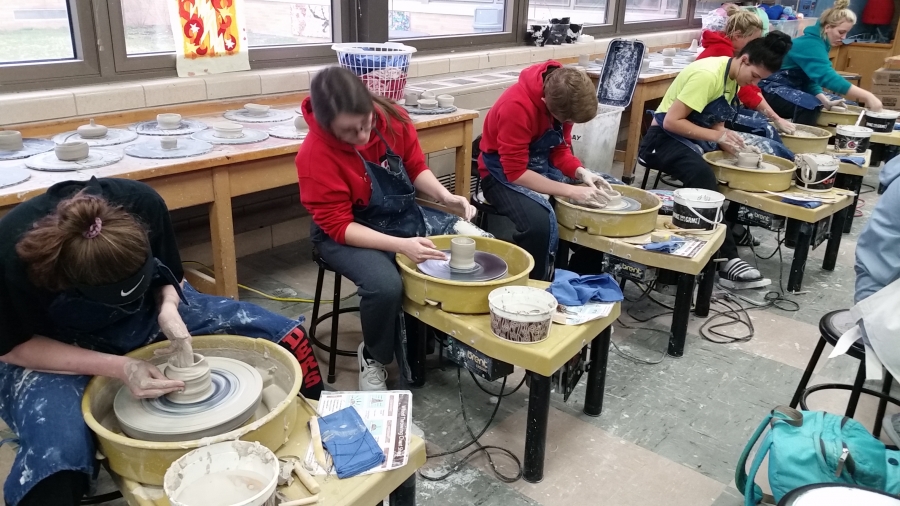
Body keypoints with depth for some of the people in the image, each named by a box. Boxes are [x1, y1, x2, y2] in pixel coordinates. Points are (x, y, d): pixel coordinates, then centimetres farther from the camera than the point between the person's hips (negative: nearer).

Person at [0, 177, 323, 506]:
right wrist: (117, 368, -28)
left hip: (141, 315, 3)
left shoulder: (141, 204, -27)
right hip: (47, 348, -3)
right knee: (57, 453, -37)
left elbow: (168, 274, -5)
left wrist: (168, 310, -28)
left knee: (287, 337, -9)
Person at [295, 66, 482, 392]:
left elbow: (415, 167, 3)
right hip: (346, 233, -5)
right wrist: (400, 245, -36)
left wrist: (445, 197, -17)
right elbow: (339, 226, -24)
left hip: (406, 215, 6)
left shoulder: (392, 118, -13)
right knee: (385, 285, -35)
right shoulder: (315, 154, -25)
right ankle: (373, 358, -1)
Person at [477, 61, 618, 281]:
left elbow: (561, 150, 2)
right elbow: (516, 173, -29)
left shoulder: (564, 96, -9)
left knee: (596, 208, -4)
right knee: (539, 220, -34)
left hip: (544, 166, 7)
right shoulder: (516, 106, -30)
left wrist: (582, 173, -17)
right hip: (504, 173, -7)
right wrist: (571, 191, -31)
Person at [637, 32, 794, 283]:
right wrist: (717, 136, -26)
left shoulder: (734, 77, 6)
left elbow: (715, 122, 10)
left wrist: (731, 142, -10)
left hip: (695, 137, 10)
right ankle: (725, 256, -31)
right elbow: (671, 121, -26)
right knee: (702, 174, -34)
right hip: (665, 139, -9)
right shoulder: (707, 75, -22)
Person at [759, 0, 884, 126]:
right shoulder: (811, 44, -22)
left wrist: (825, 101, -10)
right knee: (809, 105, -33)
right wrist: (867, 96, -35)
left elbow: (811, 78, 8)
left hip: (790, 88, 11)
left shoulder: (819, 43, 7)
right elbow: (827, 77, -33)